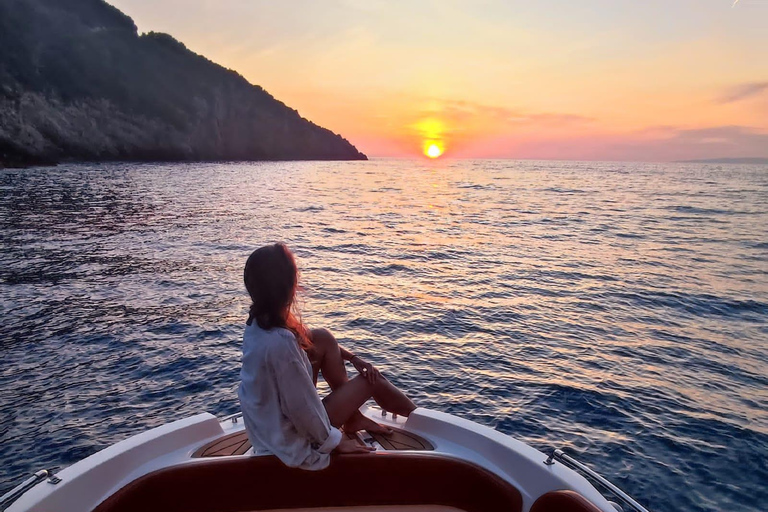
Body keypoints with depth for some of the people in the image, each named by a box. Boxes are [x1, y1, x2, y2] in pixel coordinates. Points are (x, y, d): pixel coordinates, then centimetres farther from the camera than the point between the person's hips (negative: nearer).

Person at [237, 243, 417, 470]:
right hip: (289, 437, -8)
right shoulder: (281, 342, -37)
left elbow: (306, 338, 8)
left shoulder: (258, 320, -9)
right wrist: (334, 441, -11)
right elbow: (302, 408, -28)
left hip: (268, 417, 8)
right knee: (372, 380, 2)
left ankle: (353, 418, 21)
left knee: (324, 338, 6)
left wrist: (352, 358, 7)